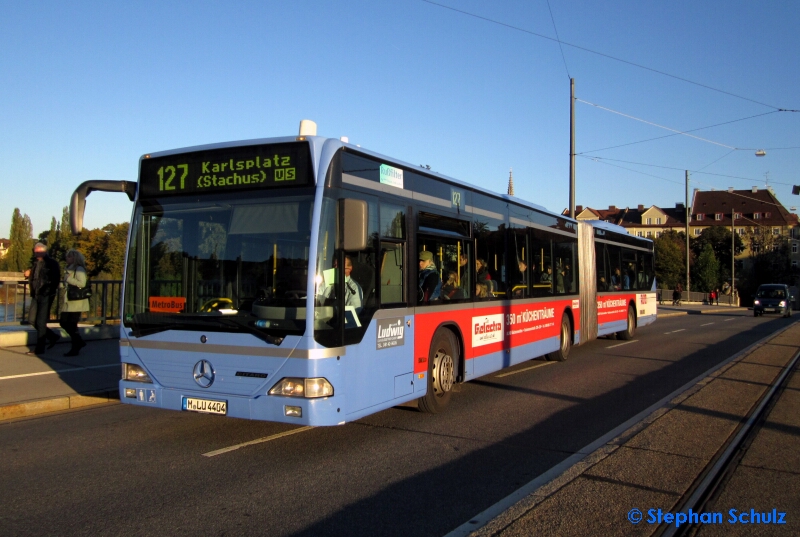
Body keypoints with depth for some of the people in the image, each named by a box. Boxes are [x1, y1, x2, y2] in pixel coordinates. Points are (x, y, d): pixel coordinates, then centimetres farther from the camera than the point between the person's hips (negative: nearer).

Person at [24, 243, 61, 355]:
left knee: (40, 322, -5)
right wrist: (29, 274, 3)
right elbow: (33, 278, 23)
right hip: (36, 295, 8)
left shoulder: (52, 263, -7)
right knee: (33, 321, 9)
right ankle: (53, 337, 25)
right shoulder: (36, 263, 15)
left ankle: (39, 349, 1)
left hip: (46, 296, -8)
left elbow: (55, 279, -13)